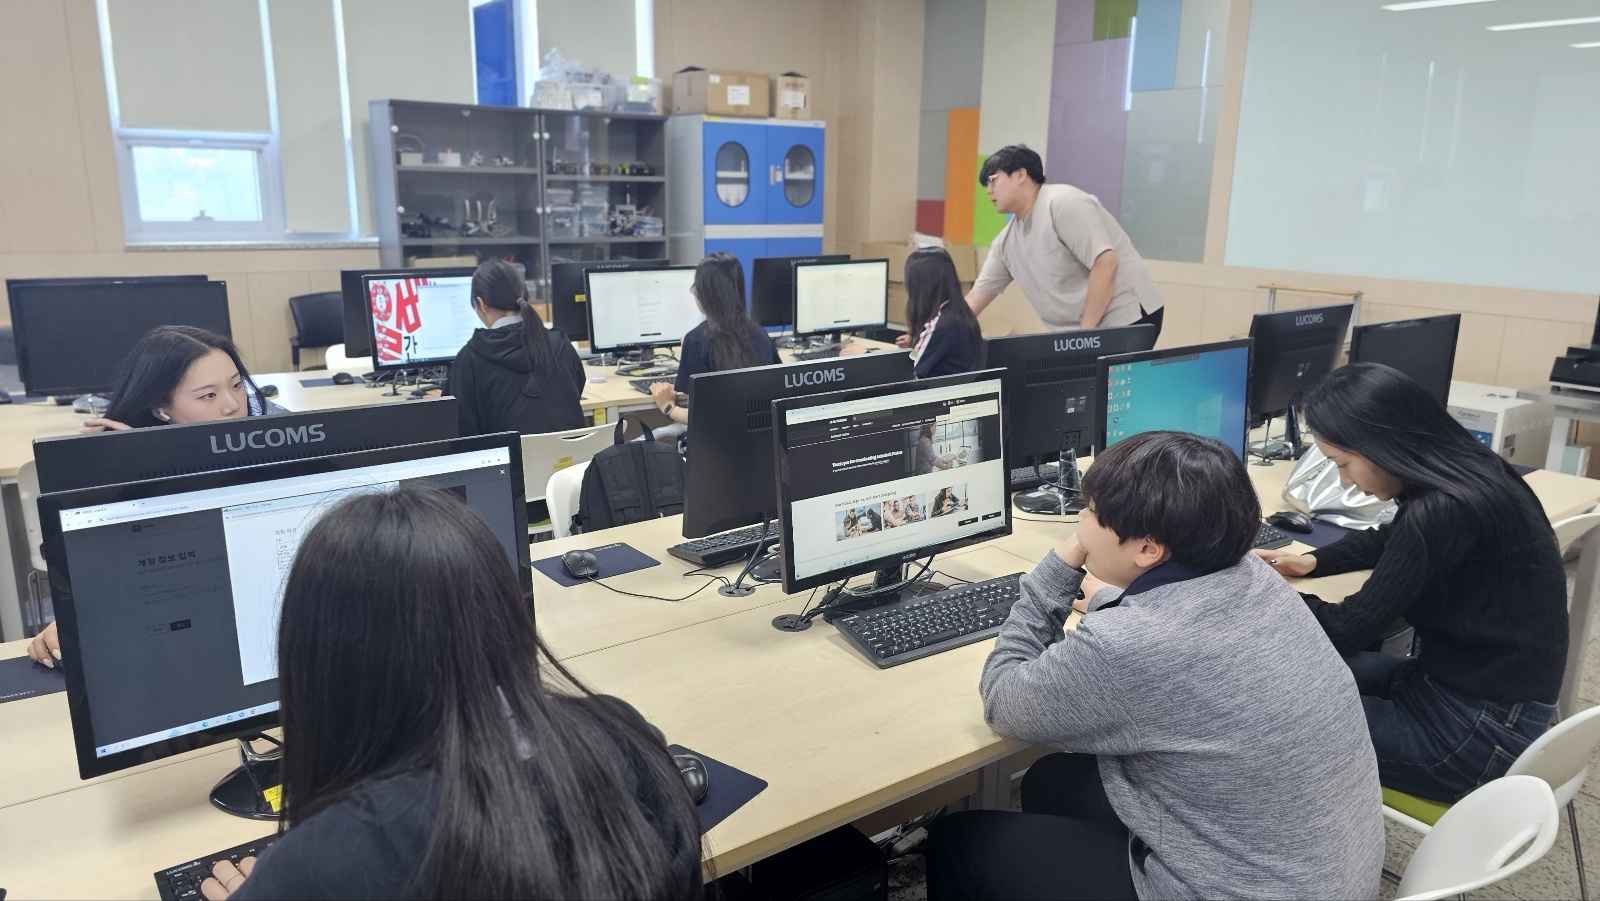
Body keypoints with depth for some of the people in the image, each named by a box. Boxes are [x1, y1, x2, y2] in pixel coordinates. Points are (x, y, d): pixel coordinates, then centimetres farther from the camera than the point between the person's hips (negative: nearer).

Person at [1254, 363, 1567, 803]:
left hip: (1481, 727, -9)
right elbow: (1388, 540, 22)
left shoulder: (1443, 511, -29)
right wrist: (1310, 561, 7)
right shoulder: (1460, 474, 1)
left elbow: (1347, 632, -22)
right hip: (1491, 690, 9)